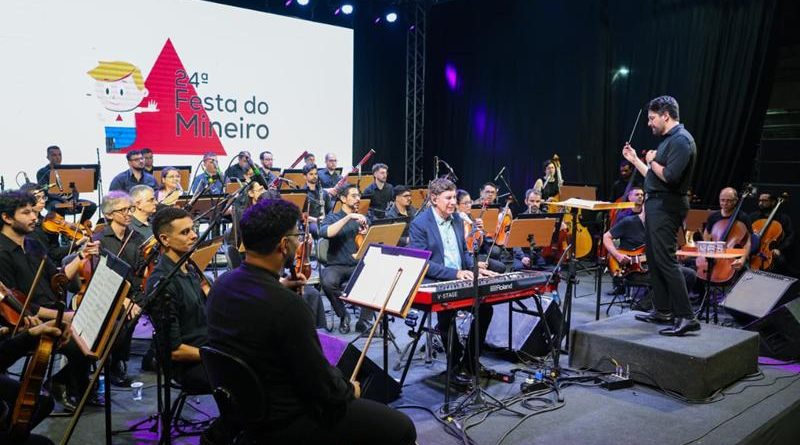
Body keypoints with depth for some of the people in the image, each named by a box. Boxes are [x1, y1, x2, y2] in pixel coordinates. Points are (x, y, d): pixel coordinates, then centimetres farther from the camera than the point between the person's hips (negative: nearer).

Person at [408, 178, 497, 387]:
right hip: (433, 284, -7)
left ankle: (469, 361, 6)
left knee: (485, 307, -12)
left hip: (460, 280, 7)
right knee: (448, 309, -32)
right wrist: (454, 273, -24)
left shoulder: (457, 219, 12)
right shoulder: (420, 224, -10)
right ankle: (455, 364, -9)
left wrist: (475, 266, 1)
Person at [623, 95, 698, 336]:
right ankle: (662, 310, 23)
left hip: (666, 206, -11)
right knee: (654, 259, 14)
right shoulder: (668, 140, 18)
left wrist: (652, 161, -9)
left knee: (665, 260, -13)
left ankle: (686, 317, -10)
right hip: (655, 203, 11)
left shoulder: (681, 140, -13)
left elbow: (670, 177, -25)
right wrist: (635, 159, 21)